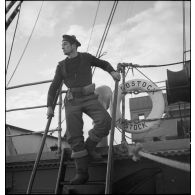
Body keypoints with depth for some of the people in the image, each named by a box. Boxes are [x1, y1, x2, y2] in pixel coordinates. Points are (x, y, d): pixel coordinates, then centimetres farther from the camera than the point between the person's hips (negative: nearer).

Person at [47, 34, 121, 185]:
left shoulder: (86, 57, 9)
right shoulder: (62, 66, 12)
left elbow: (103, 63, 23)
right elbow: (54, 87, 13)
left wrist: (112, 72, 2)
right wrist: (49, 106, 4)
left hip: (89, 98, 0)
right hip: (72, 101, 0)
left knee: (105, 121, -26)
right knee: (74, 136, -13)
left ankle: (88, 147, -3)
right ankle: (82, 173, -10)